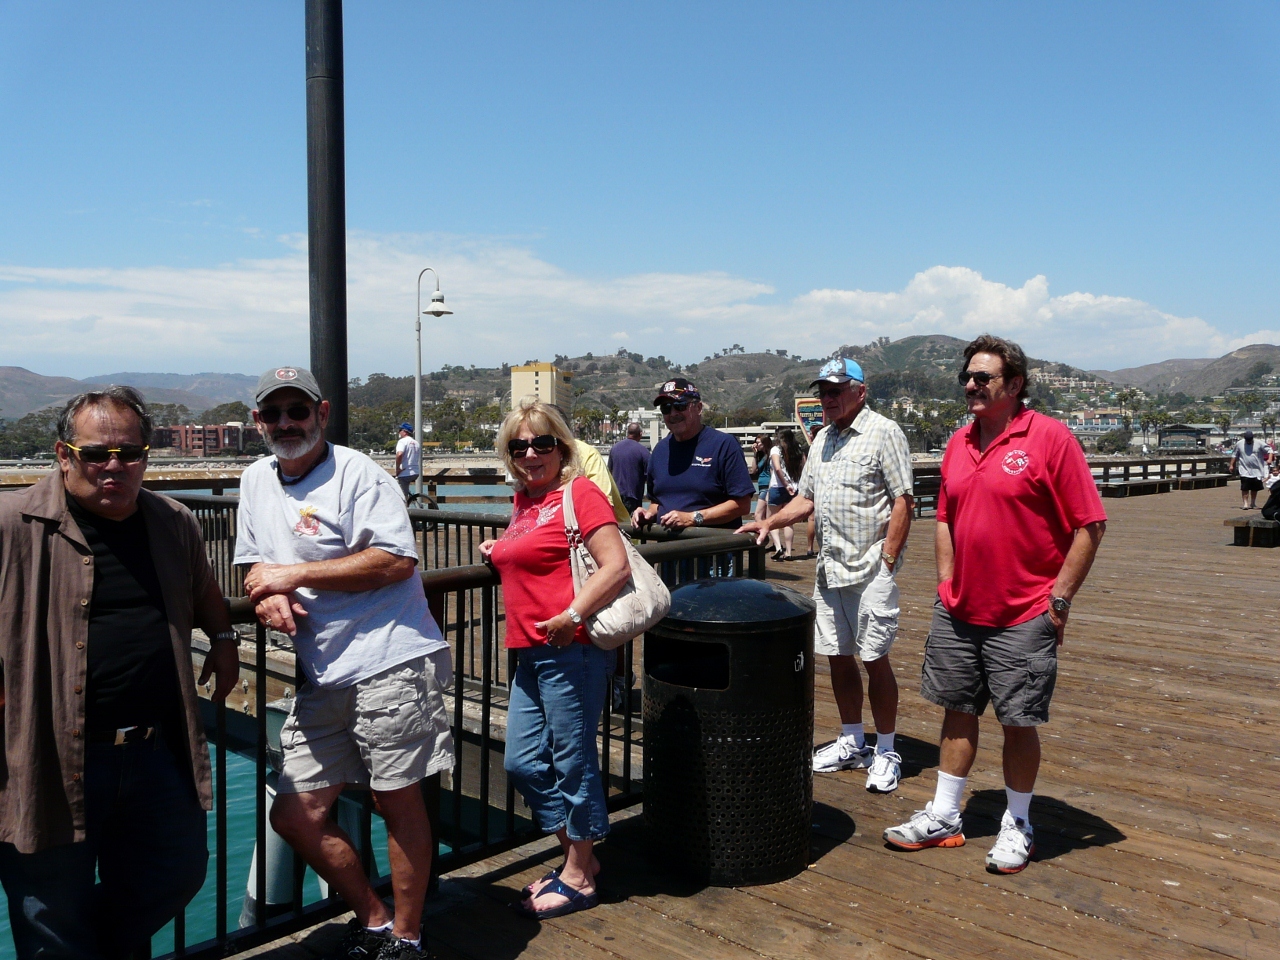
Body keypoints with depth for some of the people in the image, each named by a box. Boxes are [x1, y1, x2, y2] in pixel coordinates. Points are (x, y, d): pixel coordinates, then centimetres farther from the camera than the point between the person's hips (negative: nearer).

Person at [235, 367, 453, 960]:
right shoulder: (256, 481, 16)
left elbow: (397, 560, -17)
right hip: (323, 678, 8)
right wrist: (268, 596, -4)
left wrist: (295, 574, -15)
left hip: (389, 662, -7)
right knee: (293, 815, 8)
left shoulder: (357, 472, -7)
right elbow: (258, 567, 21)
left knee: (398, 800, 2)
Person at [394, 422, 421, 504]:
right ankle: (410, 495, 15)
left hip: (404, 473, -8)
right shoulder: (416, 443, 17)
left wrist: (397, 468, -18)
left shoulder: (402, 441, -9)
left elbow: (399, 454, -27)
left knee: (402, 497, -6)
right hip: (416, 473, 8)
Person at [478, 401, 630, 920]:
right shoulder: (523, 499, 15)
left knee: (572, 761, 3)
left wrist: (573, 614, -26)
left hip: (571, 649, -9)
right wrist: (499, 549, 17)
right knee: (522, 763, 14)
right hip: (530, 653, 9)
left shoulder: (580, 493, -10)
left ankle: (578, 877, 20)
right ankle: (577, 853, 31)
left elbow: (616, 566, -19)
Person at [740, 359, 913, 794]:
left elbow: (902, 501, -10)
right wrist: (769, 523, 6)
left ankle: (886, 753, 10)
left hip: (870, 569, -7)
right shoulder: (822, 439, 17)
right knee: (838, 656, 11)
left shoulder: (884, 432, -6)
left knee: (875, 659, -3)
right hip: (828, 568, 7)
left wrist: (887, 560, -15)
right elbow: (807, 499, 21)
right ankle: (852, 743, 25)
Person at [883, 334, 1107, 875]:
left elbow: (1090, 525, -11)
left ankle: (1017, 826, 25)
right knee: (957, 711, 14)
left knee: (1019, 721, 5)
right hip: (958, 612, 6)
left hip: (1023, 617, -5)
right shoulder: (958, 444, 8)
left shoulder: (1049, 438, -11)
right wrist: (947, 584, 9)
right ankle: (943, 817, 27)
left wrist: (1058, 600, -12)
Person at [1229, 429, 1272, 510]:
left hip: (1257, 471, 1)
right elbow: (1234, 455, 10)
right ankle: (1245, 503, -6)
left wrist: (1269, 459, -17)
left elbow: (1269, 450, 0)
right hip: (1245, 471, -1)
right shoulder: (1239, 444, 0)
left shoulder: (1259, 443, -3)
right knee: (1245, 488, -11)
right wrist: (1231, 465, 7)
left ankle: (1253, 503, 24)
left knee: (1255, 488, 10)